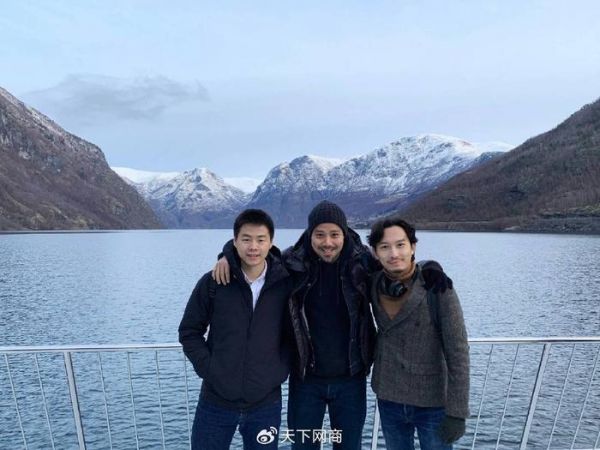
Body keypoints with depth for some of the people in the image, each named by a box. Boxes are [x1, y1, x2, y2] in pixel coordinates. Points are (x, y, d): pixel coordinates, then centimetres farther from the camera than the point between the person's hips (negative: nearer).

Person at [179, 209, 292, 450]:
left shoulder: (286, 283, -7)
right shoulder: (212, 282, -8)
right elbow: (189, 332, 1)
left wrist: (282, 370, -3)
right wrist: (208, 369, -8)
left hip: (266, 403, 1)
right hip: (215, 401, 0)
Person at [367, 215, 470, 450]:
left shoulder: (437, 287, -17)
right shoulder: (374, 284, -6)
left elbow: (458, 353, -16)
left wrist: (456, 412, -15)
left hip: (433, 403, -4)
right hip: (388, 400, 4)